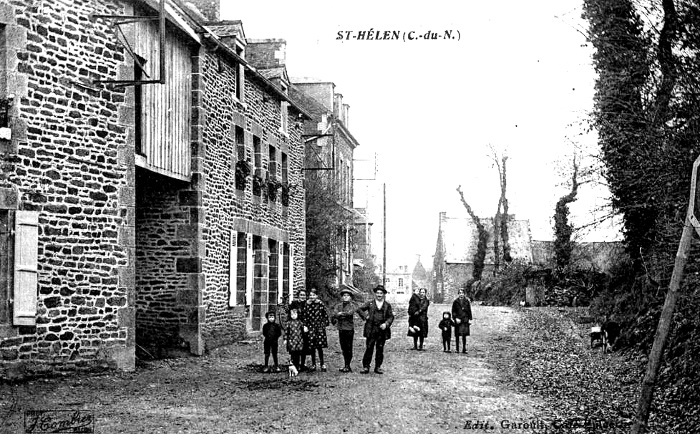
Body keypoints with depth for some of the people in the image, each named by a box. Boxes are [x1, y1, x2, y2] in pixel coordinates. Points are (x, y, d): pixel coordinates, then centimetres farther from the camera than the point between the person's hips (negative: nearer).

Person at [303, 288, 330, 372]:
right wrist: (305, 326, -2)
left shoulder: (320, 304, 0)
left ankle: (322, 364, 6)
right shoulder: (307, 305, 4)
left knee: (319, 346, -4)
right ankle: (313, 365, 12)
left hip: (319, 326, -2)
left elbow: (325, 315, 6)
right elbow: (305, 316, 5)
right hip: (310, 327, 2)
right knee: (312, 347, 2)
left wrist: (324, 323, 0)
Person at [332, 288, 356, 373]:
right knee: (343, 348, 7)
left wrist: (341, 314, -12)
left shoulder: (351, 306, 2)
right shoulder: (338, 305, 13)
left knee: (348, 348, -5)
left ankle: (347, 366, -1)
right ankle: (346, 366, 15)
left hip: (349, 329, -4)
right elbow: (334, 314, -4)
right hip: (341, 329, 4)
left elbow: (350, 313, -18)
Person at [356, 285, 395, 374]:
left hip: (382, 330, 1)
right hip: (371, 329, -1)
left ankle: (378, 367, 14)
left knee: (380, 349, 5)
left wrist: (386, 324, -9)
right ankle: (366, 367, 3)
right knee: (369, 348, -2)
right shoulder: (370, 303, 7)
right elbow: (359, 309, 8)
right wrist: (365, 316, -3)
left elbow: (391, 316, 6)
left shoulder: (387, 305, 9)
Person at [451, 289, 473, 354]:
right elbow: (453, 311, 3)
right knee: (457, 335, 1)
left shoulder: (467, 301, 7)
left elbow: (469, 311, 9)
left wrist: (470, 319, 3)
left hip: (465, 320, 1)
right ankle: (456, 349, 7)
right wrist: (456, 318, -9)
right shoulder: (456, 302, 3)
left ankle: (464, 349, 7)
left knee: (464, 335, 1)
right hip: (458, 320, -1)